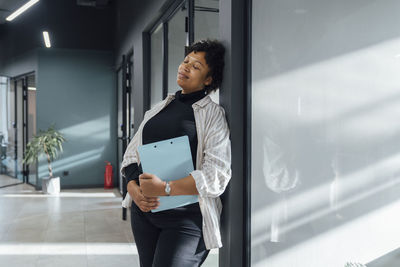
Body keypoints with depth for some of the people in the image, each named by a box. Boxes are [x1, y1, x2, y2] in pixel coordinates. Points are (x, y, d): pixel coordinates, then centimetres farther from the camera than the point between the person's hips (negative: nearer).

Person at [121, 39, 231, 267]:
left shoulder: (213, 115, -5)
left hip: (186, 217, -5)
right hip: (144, 212, 6)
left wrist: (164, 188, -20)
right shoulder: (158, 109, 14)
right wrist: (134, 189, -7)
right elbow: (132, 154, 12)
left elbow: (217, 176, -16)